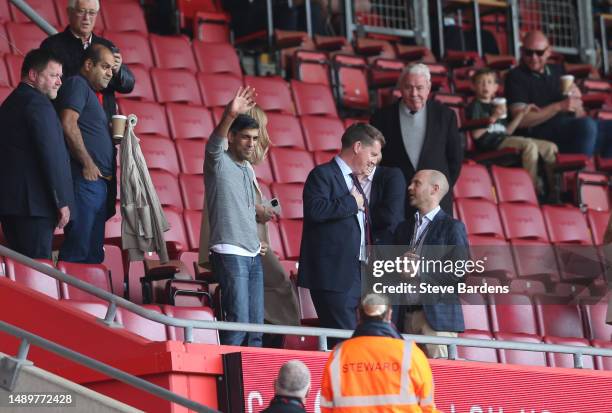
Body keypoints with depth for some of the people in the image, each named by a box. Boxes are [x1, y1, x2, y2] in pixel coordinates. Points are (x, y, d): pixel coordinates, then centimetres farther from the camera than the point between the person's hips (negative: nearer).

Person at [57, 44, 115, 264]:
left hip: (97, 180, 10)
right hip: (84, 178, -10)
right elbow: (68, 124, -18)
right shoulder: (77, 84, -5)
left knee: (94, 251, 8)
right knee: (78, 246, -14)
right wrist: (88, 164, -17)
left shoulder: (91, 92, 24)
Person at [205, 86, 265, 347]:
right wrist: (229, 116, -48)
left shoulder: (248, 170, 18)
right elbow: (214, 144, -29)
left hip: (253, 255, 8)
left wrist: (257, 242, 16)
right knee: (238, 322, -14)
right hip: (230, 254, -8)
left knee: (256, 325, 5)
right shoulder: (219, 163, -5)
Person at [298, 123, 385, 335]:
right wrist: (351, 202, -14)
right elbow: (315, 209, -24)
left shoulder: (353, 180, 24)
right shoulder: (323, 175, -5)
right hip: (333, 275, -9)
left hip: (355, 275, 9)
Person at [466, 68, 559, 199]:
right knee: (530, 145, -31)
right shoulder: (475, 106, 1)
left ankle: (554, 192, -1)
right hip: (489, 142, -9)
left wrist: (522, 113, 20)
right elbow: (476, 134, -13)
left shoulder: (496, 105, 27)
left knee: (551, 147, 0)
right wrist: (493, 118, -19)